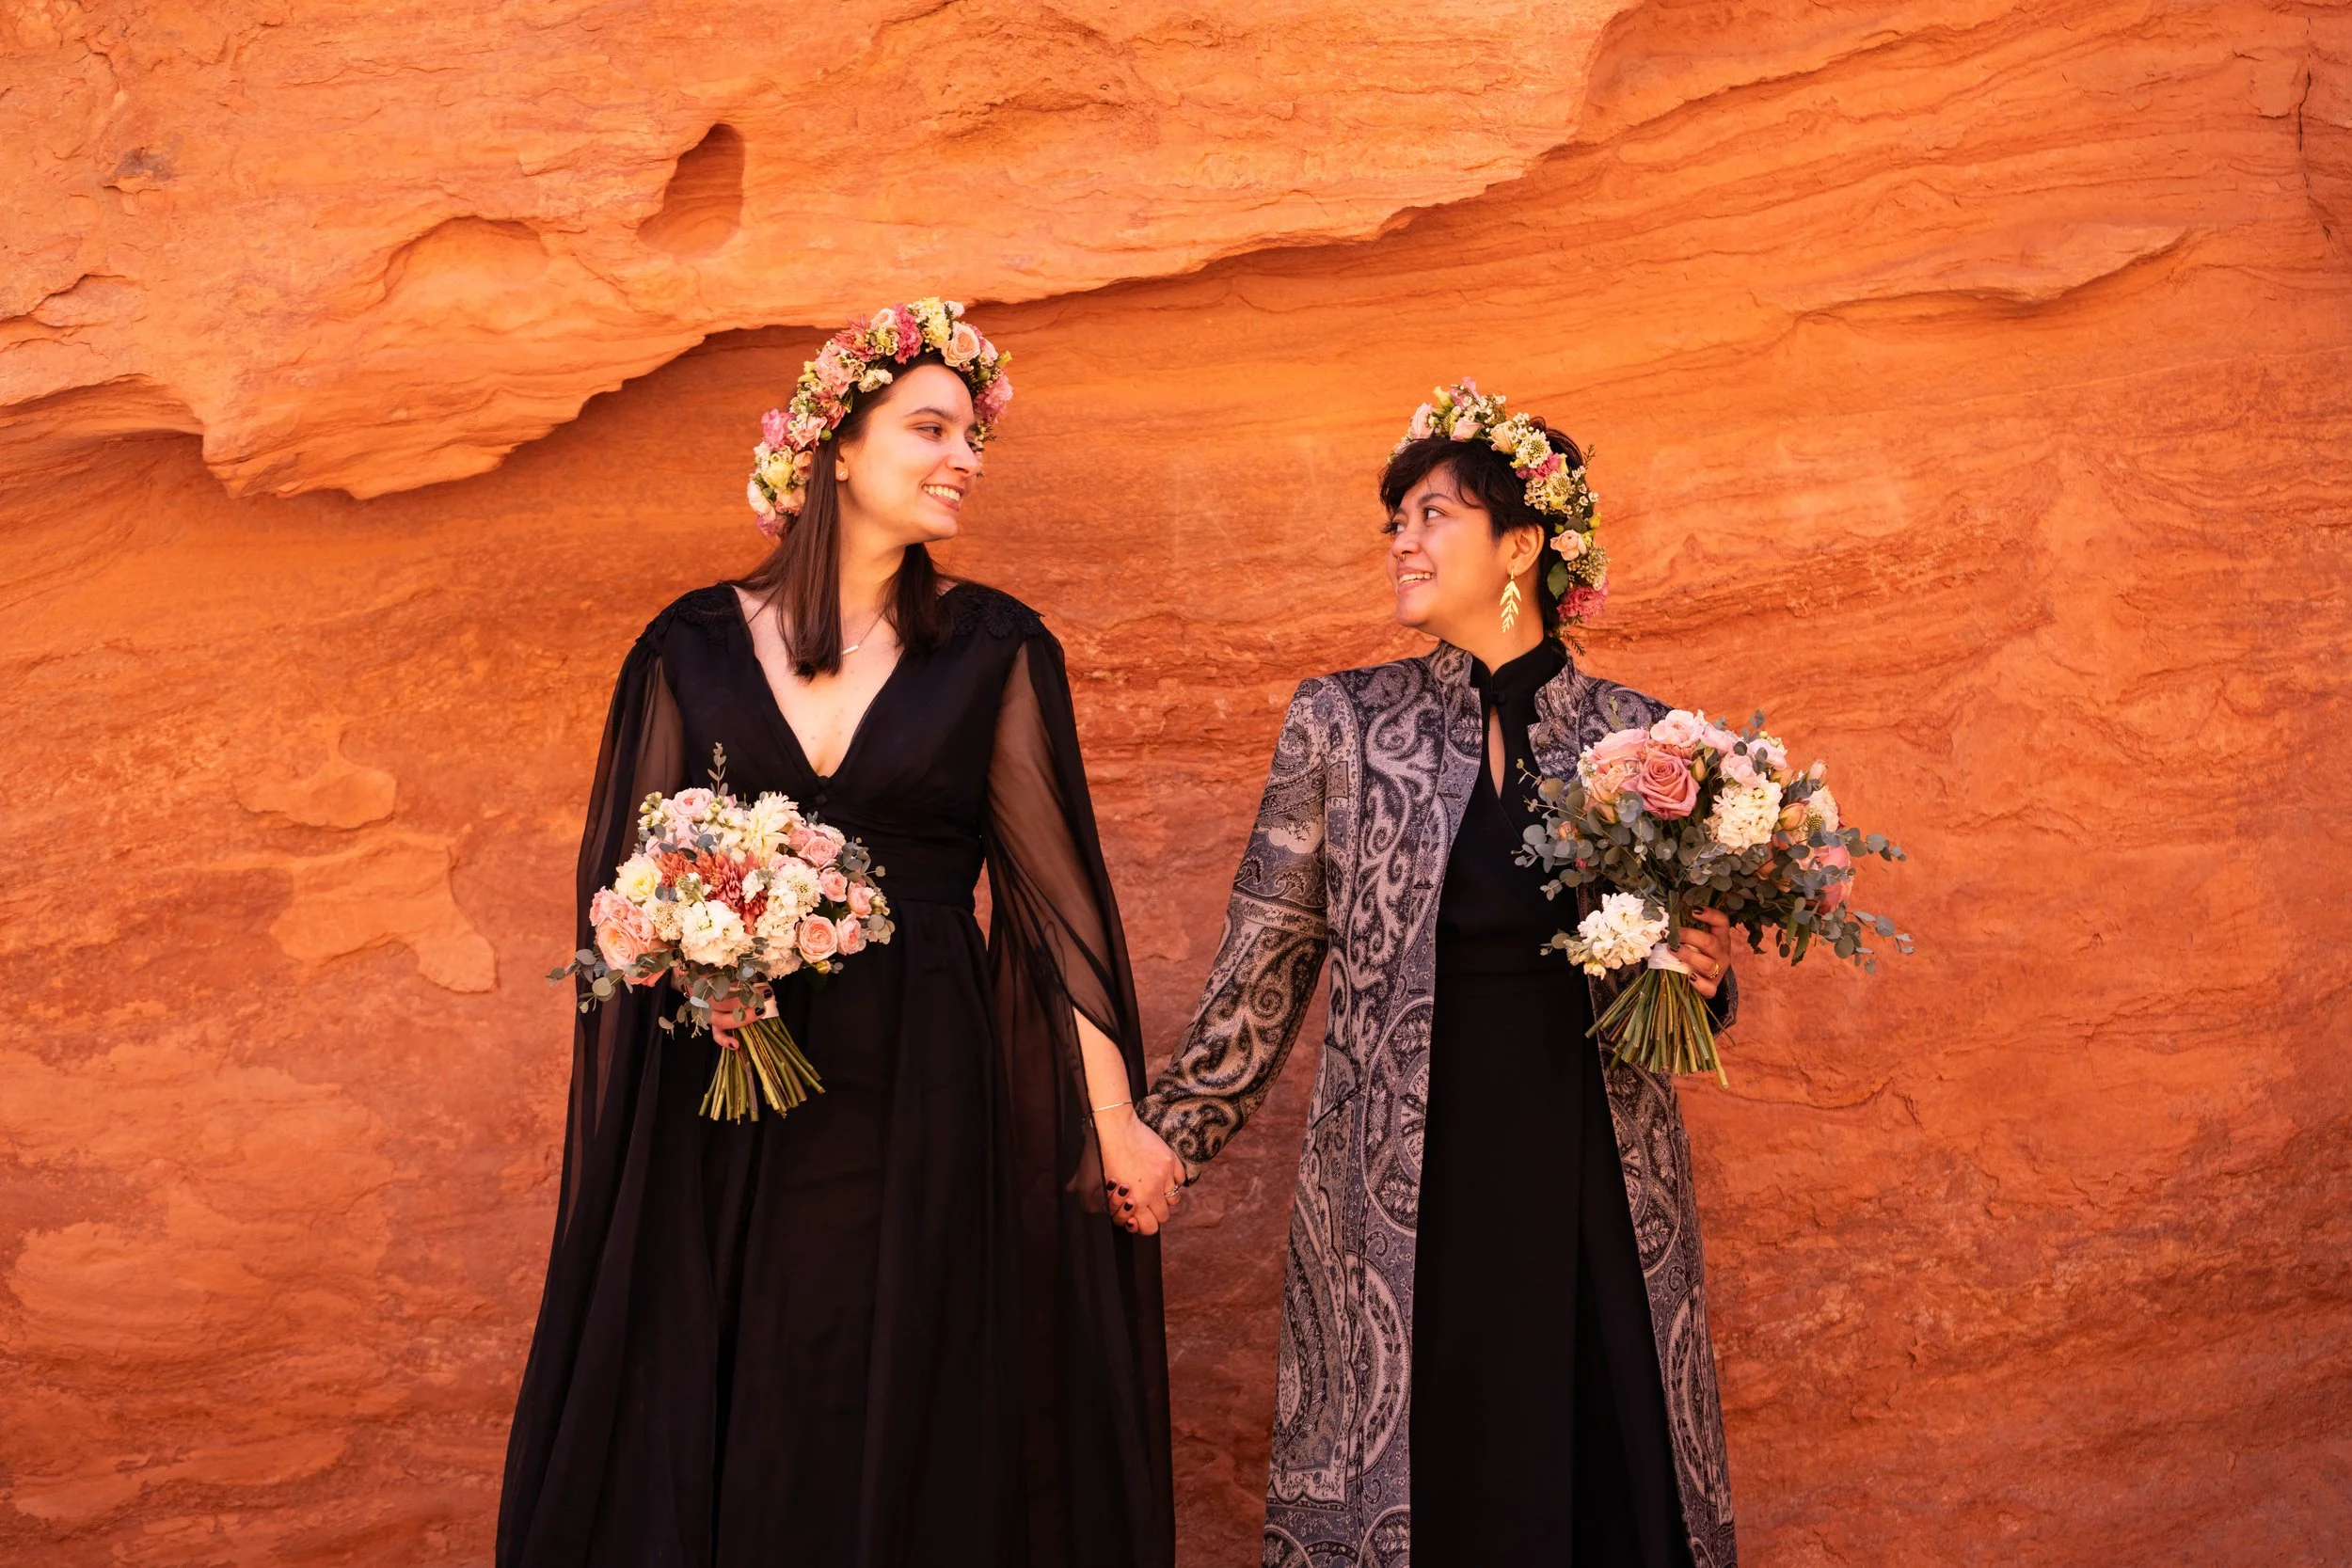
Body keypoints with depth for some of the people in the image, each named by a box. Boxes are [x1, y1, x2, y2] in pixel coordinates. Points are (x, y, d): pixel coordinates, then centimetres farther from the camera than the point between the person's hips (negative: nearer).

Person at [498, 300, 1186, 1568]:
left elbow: (1052, 889, 1)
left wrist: (1116, 1118, -3)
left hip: (917, 1099, 0)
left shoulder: (993, 650, 2)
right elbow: (630, 879, 10)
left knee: (896, 1440, 6)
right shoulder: (696, 644, 4)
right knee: (693, 1441, 6)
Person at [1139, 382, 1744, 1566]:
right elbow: (1260, 976, 5)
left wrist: (1706, 977, -6)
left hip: (1597, 1195, 1)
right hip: (1403, 1200, -1)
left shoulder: (1641, 740, 4)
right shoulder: (1341, 724, 2)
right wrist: (1158, 1147, 4)